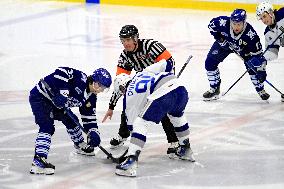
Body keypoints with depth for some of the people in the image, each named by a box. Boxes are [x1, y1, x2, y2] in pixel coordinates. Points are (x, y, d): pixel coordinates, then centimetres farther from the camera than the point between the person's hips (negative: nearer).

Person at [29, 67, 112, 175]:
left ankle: (80, 146, 44)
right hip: (39, 97, -9)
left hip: (53, 102, 9)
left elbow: (89, 116, 8)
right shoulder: (80, 78, -24)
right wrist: (62, 92, -39)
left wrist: (93, 133, -5)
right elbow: (62, 72, -33)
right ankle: (38, 161, -34)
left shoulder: (90, 97, 3)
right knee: (47, 127, -23)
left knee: (70, 120, 18)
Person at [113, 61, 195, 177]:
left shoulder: (129, 95, 19)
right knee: (177, 116, 36)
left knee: (140, 124, 0)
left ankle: (131, 160, -13)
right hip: (179, 86, 7)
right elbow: (164, 65, 29)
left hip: (162, 96, -7)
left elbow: (131, 122, 23)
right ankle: (185, 150, 47)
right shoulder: (144, 72, 34)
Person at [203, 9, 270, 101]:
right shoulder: (224, 22, -37)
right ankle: (214, 89, 11)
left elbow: (257, 53, -30)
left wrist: (261, 70, -31)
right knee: (209, 63, -7)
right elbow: (211, 24, -14)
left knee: (252, 68, -13)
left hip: (243, 48, -2)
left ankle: (260, 90, 12)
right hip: (224, 43, 2)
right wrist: (219, 37, -22)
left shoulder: (250, 34, -38)